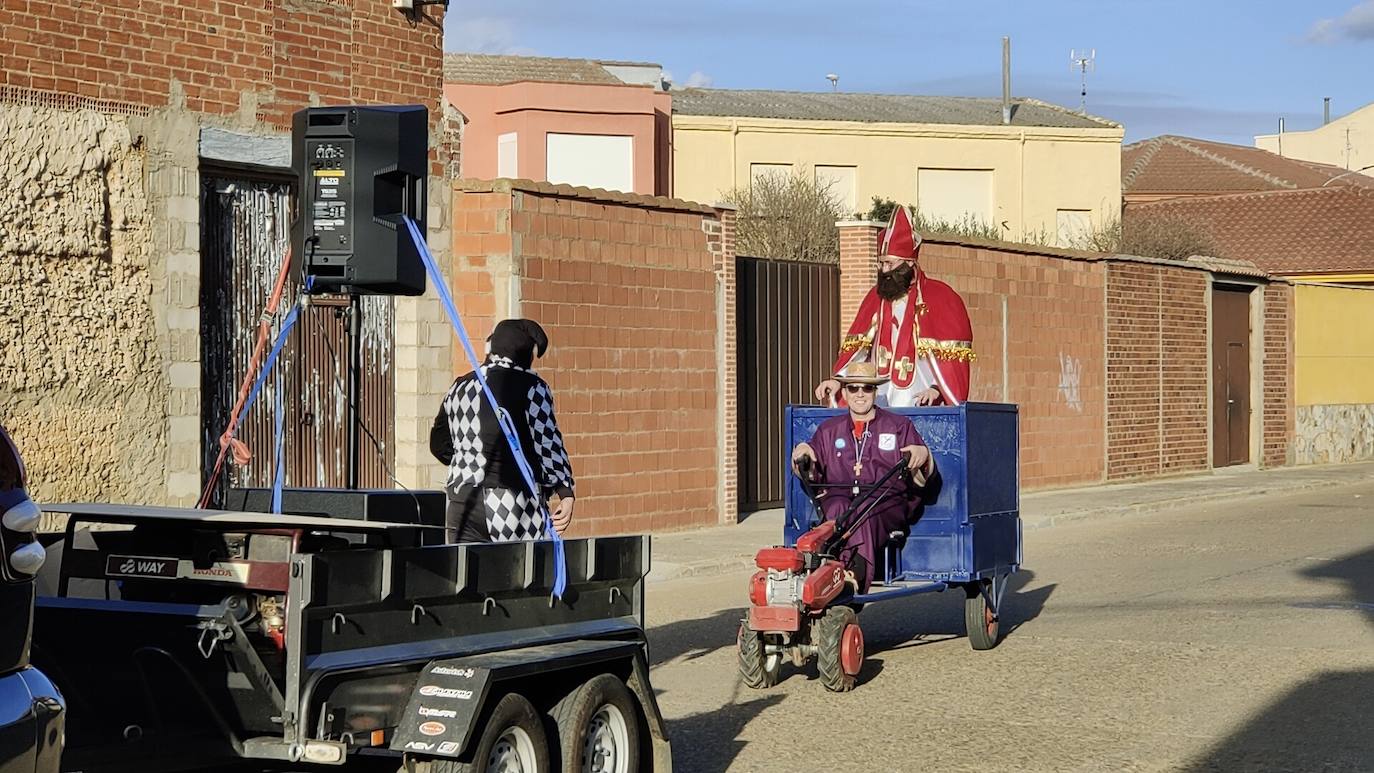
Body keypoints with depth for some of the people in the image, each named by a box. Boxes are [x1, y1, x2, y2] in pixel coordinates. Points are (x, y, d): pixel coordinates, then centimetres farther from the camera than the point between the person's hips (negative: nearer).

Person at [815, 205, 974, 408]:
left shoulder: (941, 298, 0)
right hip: (879, 402, 4)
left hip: (921, 402, -4)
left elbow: (955, 354, -5)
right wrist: (838, 381, 1)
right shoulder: (875, 298, 17)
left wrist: (937, 389, -17)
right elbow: (857, 346, 15)